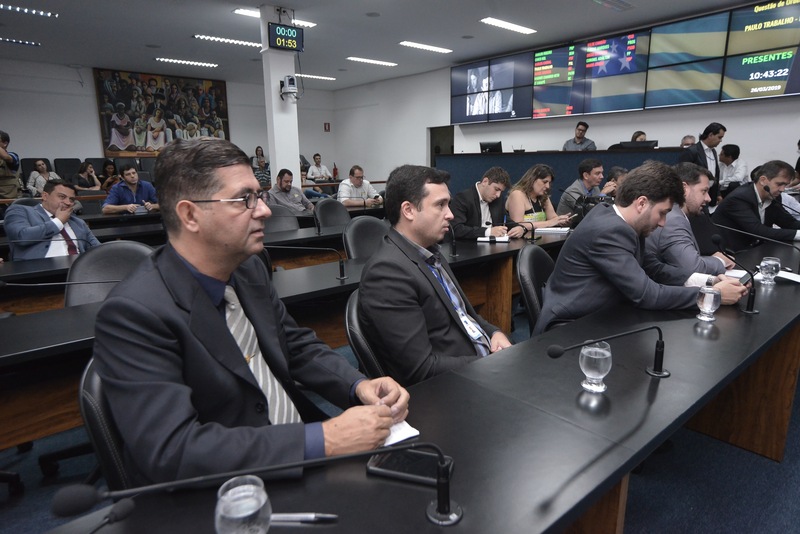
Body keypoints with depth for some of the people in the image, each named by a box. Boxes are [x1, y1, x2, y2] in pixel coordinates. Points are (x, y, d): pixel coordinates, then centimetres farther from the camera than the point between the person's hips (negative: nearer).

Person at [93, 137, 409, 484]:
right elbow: (171, 450, -25)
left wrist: (359, 386, -8)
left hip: (303, 446, 6)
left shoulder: (249, 268, 0)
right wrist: (321, 441, -28)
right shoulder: (134, 313, -19)